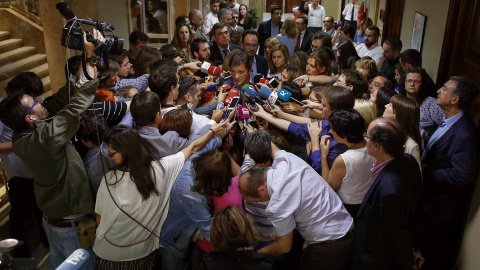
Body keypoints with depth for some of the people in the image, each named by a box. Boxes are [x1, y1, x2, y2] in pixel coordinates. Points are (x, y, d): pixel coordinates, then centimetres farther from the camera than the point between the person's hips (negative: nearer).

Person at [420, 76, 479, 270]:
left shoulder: (464, 134, -30)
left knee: (431, 246, 14)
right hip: (430, 192, 8)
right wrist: (423, 163, -4)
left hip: (440, 201, -8)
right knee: (422, 238, 27)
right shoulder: (449, 121, -2)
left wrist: (427, 172, -24)